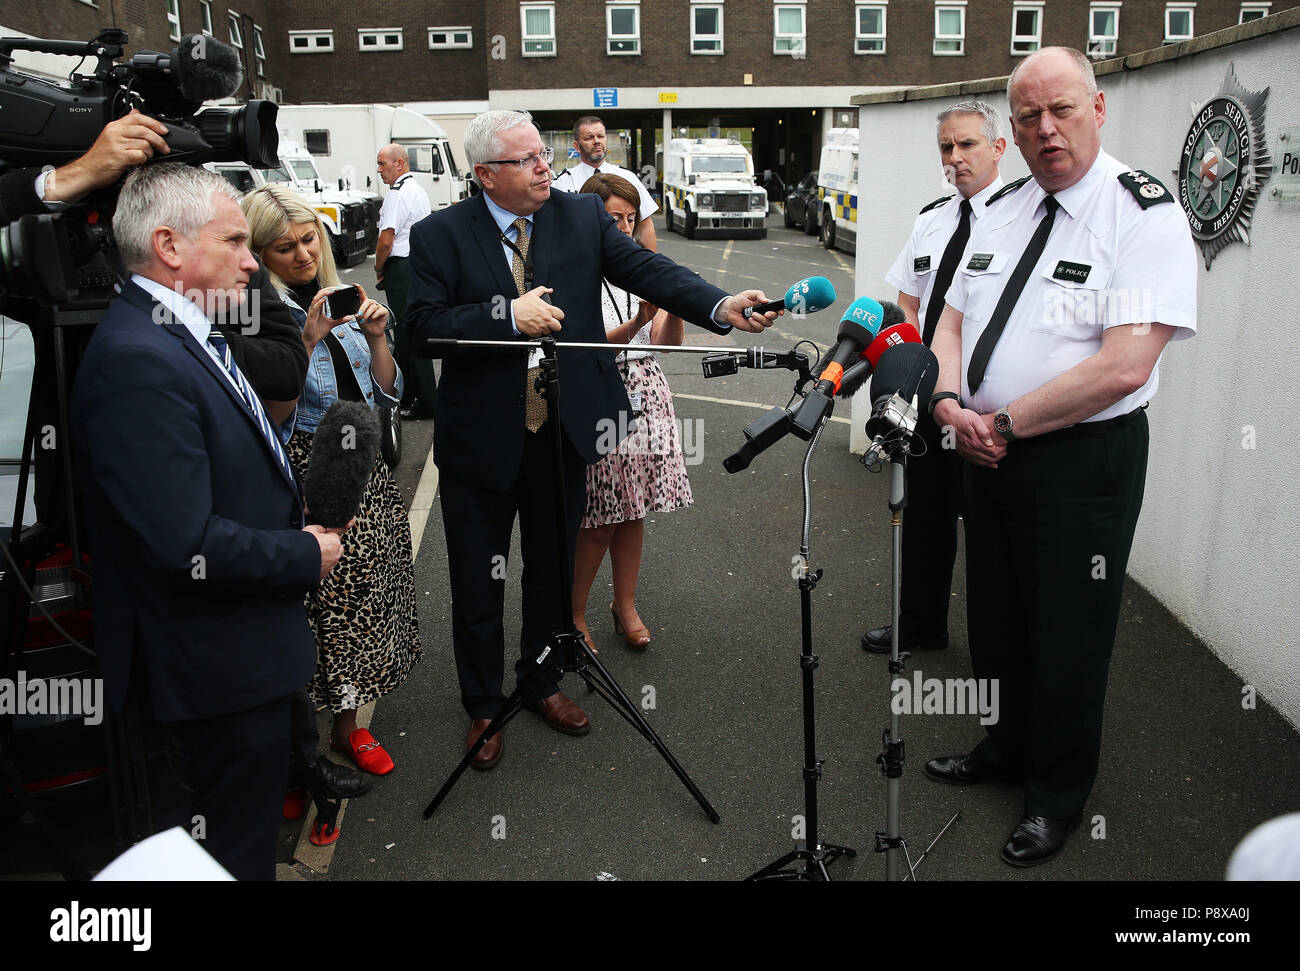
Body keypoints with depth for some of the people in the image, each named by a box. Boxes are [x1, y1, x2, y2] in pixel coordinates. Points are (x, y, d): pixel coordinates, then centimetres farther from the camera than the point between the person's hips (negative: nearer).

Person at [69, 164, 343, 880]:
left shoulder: (184, 337, 8)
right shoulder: (136, 361, -25)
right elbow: (189, 547, -29)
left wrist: (298, 526, 3)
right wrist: (309, 555, -15)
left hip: (244, 651, 10)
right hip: (220, 668, -10)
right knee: (236, 855, 8)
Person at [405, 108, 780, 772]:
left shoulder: (583, 216, 1)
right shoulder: (441, 235, -6)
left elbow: (645, 268, -10)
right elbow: (422, 325, -13)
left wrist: (720, 306, -25)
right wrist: (506, 314, -24)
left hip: (564, 433, 3)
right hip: (481, 439, -2)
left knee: (553, 569, 19)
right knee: (478, 583, 10)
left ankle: (542, 681, 41)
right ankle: (483, 705, 31)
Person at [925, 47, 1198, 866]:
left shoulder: (1147, 213, -14)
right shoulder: (1002, 212, 8)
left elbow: (1123, 368, -24)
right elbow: (952, 321, 11)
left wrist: (1004, 423, -19)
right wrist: (951, 404, -9)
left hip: (1084, 461, -6)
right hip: (989, 452, 7)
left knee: (1066, 638, 9)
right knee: (996, 618, 20)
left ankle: (1059, 796, 31)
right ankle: (1008, 748, 45)